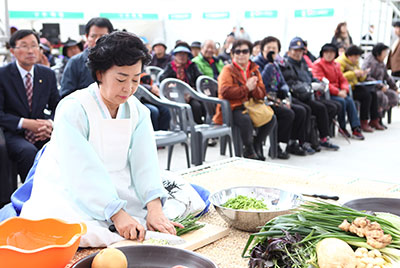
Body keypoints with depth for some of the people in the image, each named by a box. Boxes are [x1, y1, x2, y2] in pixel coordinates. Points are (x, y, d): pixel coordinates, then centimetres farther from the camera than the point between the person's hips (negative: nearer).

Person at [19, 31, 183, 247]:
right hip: (67, 190, -5)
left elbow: (145, 163, -11)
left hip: (113, 187, 6)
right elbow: (82, 171, -26)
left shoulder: (138, 112, 0)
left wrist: (155, 209, -27)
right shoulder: (73, 108, -19)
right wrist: (117, 214, -35)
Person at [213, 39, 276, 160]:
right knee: (246, 119, -35)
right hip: (233, 108, -6)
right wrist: (246, 88, -15)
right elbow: (225, 92, -17)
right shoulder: (228, 70, -1)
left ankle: (257, 145, 8)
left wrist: (254, 88, -13)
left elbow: (262, 94, 10)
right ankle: (249, 150, -9)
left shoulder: (254, 70, 16)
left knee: (271, 118, -13)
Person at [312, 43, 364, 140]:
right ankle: (342, 128, -10)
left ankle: (356, 128, -20)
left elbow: (342, 80, 16)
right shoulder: (318, 64, -5)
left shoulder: (336, 65, 18)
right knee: (341, 101, -27)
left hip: (337, 92, 6)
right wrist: (338, 92, -19)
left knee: (350, 100, -19)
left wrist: (344, 90, -7)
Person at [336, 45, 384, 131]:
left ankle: (374, 120, -1)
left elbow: (360, 79, 25)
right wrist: (353, 73, -25)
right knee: (366, 95, -23)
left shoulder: (355, 62, 18)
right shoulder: (340, 62, -11)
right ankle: (363, 123, -14)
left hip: (354, 86, 9)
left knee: (373, 92, -7)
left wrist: (363, 74, 1)